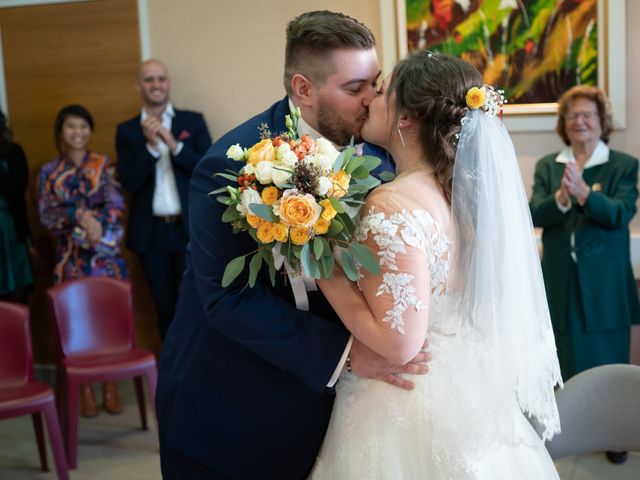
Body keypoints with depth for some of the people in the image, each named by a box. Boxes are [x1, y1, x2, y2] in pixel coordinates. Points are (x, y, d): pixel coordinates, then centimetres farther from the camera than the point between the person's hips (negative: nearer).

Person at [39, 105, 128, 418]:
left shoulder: (104, 166, 3)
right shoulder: (49, 172, 6)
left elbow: (115, 204, -8)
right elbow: (46, 215, -2)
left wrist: (98, 225, -26)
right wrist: (78, 215, -19)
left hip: (105, 254, -1)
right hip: (70, 257, 1)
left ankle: (110, 385, 13)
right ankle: (85, 388, 12)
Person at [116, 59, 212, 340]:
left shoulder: (193, 121, 4)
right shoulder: (127, 130, 5)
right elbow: (129, 182, -4)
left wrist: (174, 144, -16)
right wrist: (151, 146, -16)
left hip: (191, 228, -1)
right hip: (151, 232, 2)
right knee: (165, 308, 11)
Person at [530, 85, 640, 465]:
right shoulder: (547, 166, 7)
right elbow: (535, 215, -5)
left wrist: (583, 192, -29)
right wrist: (561, 197, -25)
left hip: (605, 282, -2)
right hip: (561, 282, 2)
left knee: (608, 360, 5)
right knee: (566, 359, 7)